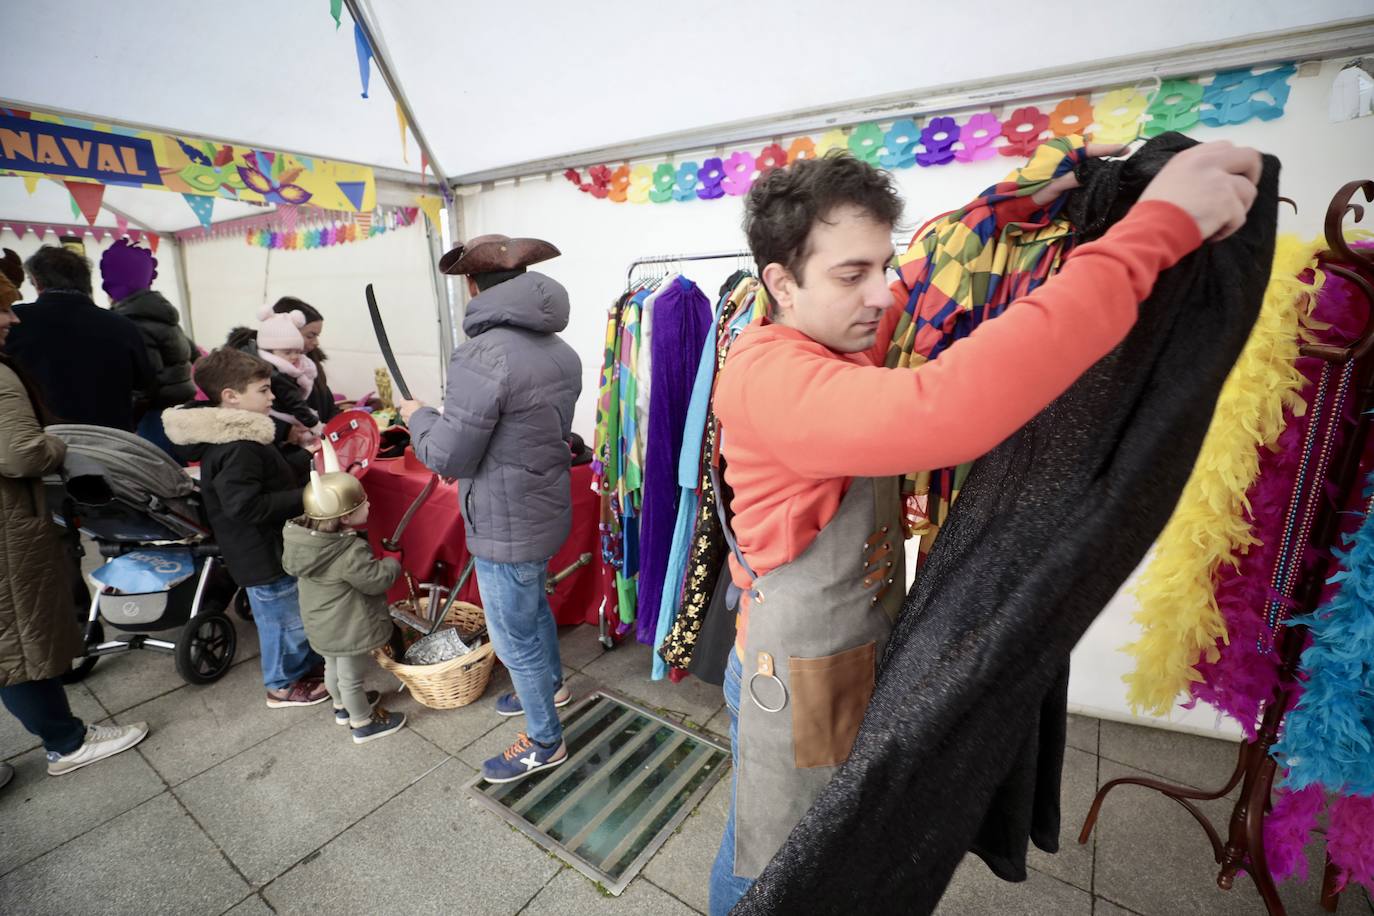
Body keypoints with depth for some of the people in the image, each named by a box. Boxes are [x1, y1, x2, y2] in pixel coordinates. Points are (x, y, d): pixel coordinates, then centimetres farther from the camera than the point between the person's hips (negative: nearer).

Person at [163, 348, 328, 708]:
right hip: (265, 557, -10)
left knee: (303, 610, 24)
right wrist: (304, 497, -29)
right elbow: (245, 506, -32)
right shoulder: (236, 449, -27)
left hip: (274, 548, 10)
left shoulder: (238, 436, 6)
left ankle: (310, 662, 44)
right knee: (285, 618, 8)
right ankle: (284, 685, 29)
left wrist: (305, 461, 6)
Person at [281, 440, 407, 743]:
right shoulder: (350, 552, -33)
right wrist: (392, 564, -6)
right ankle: (364, 724, 29)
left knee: (333, 667, 28)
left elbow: (288, 565, 10)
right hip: (347, 629, -8)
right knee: (351, 678, 10)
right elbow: (376, 580, -24)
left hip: (322, 627, 8)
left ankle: (343, 707, 51)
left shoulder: (302, 538, -9)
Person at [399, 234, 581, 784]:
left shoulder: (484, 354, -25)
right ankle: (551, 687, 52)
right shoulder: (559, 350, 2)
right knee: (533, 607, 29)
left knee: (513, 637, 11)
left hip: (506, 525, -8)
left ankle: (545, 743, 31)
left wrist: (416, 416, -1)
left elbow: (446, 456, -20)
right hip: (546, 509, 9)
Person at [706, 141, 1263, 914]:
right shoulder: (767, 374, -29)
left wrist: (1027, 211, 0)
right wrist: (1155, 228, -35)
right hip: (800, 679, -8)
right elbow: (945, 413, -45)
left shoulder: (845, 340, 0)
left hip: (868, 656, 8)